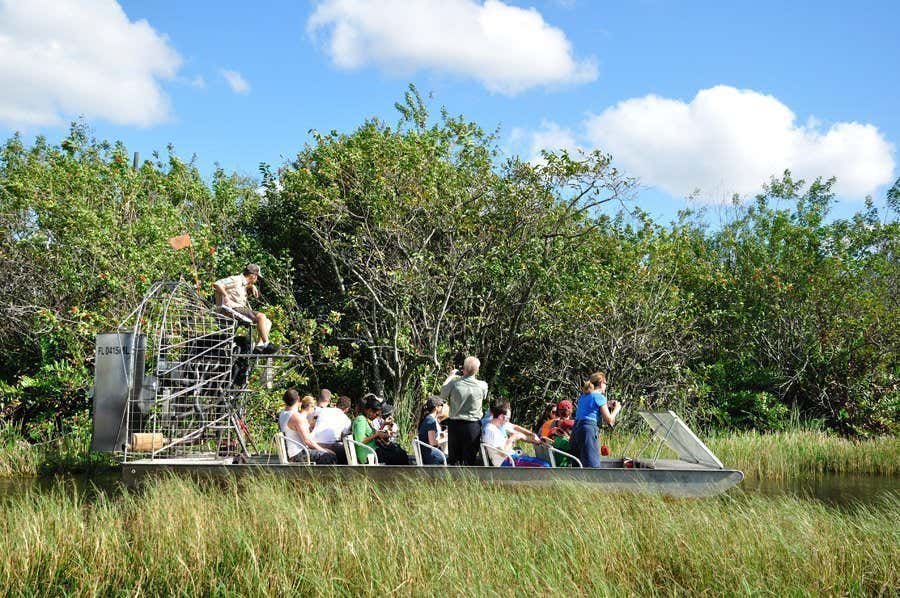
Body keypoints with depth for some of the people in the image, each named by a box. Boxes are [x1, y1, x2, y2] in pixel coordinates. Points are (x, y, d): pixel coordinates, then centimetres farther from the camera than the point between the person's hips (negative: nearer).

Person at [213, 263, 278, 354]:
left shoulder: (244, 283, 23)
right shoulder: (236, 280, -6)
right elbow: (216, 284, -18)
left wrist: (252, 286, 24)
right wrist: (227, 298, -23)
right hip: (232, 309, -10)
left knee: (268, 322, 1)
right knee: (261, 316, -25)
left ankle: (259, 345, -14)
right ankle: (267, 345, -23)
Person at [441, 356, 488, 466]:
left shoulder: (454, 383, -14)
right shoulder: (482, 386, -12)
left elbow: (442, 395, 6)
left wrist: (451, 376, 18)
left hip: (455, 424, 0)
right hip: (473, 426, 0)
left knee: (454, 459, 11)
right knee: (470, 460, 7)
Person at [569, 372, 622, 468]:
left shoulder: (583, 395, 18)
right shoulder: (599, 397, -4)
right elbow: (610, 420, -6)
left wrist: (607, 405, 27)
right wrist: (616, 409, 12)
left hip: (576, 429, 8)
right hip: (589, 430, -8)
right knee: (593, 466, -9)